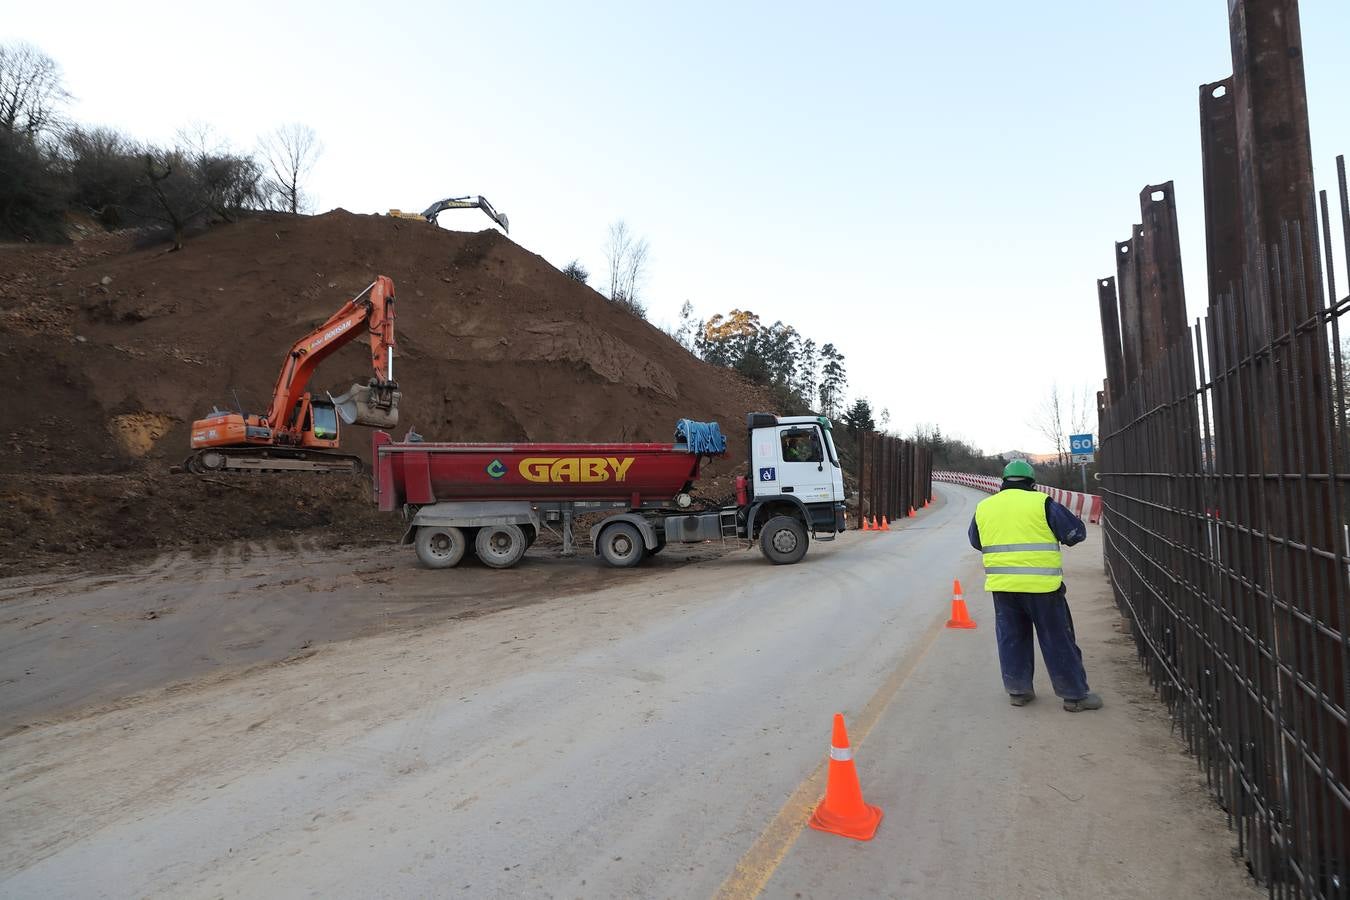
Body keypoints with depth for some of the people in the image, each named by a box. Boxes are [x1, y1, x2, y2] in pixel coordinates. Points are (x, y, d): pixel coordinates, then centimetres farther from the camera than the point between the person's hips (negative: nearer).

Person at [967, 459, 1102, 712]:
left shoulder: (984, 507, 7)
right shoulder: (1041, 503, -6)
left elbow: (976, 542, 20)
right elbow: (1076, 531, 0)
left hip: (1001, 585, 4)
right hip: (1041, 584, -3)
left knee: (1011, 638, 15)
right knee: (1057, 640, 7)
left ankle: (1017, 690, 21)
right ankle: (1075, 695, 16)